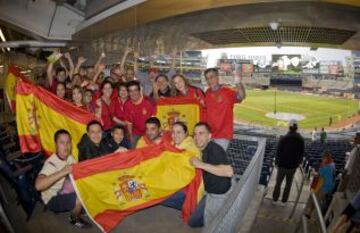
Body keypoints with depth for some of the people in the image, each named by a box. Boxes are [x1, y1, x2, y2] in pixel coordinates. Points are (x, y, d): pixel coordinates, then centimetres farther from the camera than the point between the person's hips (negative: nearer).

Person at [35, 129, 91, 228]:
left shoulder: (69, 157, -7)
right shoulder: (51, 163, -30)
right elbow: (38, 185, -46)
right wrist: (62, 172, -50)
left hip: (66, 191, 7)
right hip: (53, 199, -7)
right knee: (80, 200, -27)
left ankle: (81, 208, 20)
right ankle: (74, 219, 5)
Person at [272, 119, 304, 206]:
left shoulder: (283, 138, -16)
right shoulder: (301, 140, -9)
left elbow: (278, 152, -10)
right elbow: (302, 153, -2)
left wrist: (277, 162, 5)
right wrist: (298, 163, 12)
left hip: (282, 165, -1)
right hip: (293, 166, 2)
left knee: (278, 182, 15)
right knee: (288, 184, 17)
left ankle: (275, 199, 26)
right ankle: (284, 201, 25)